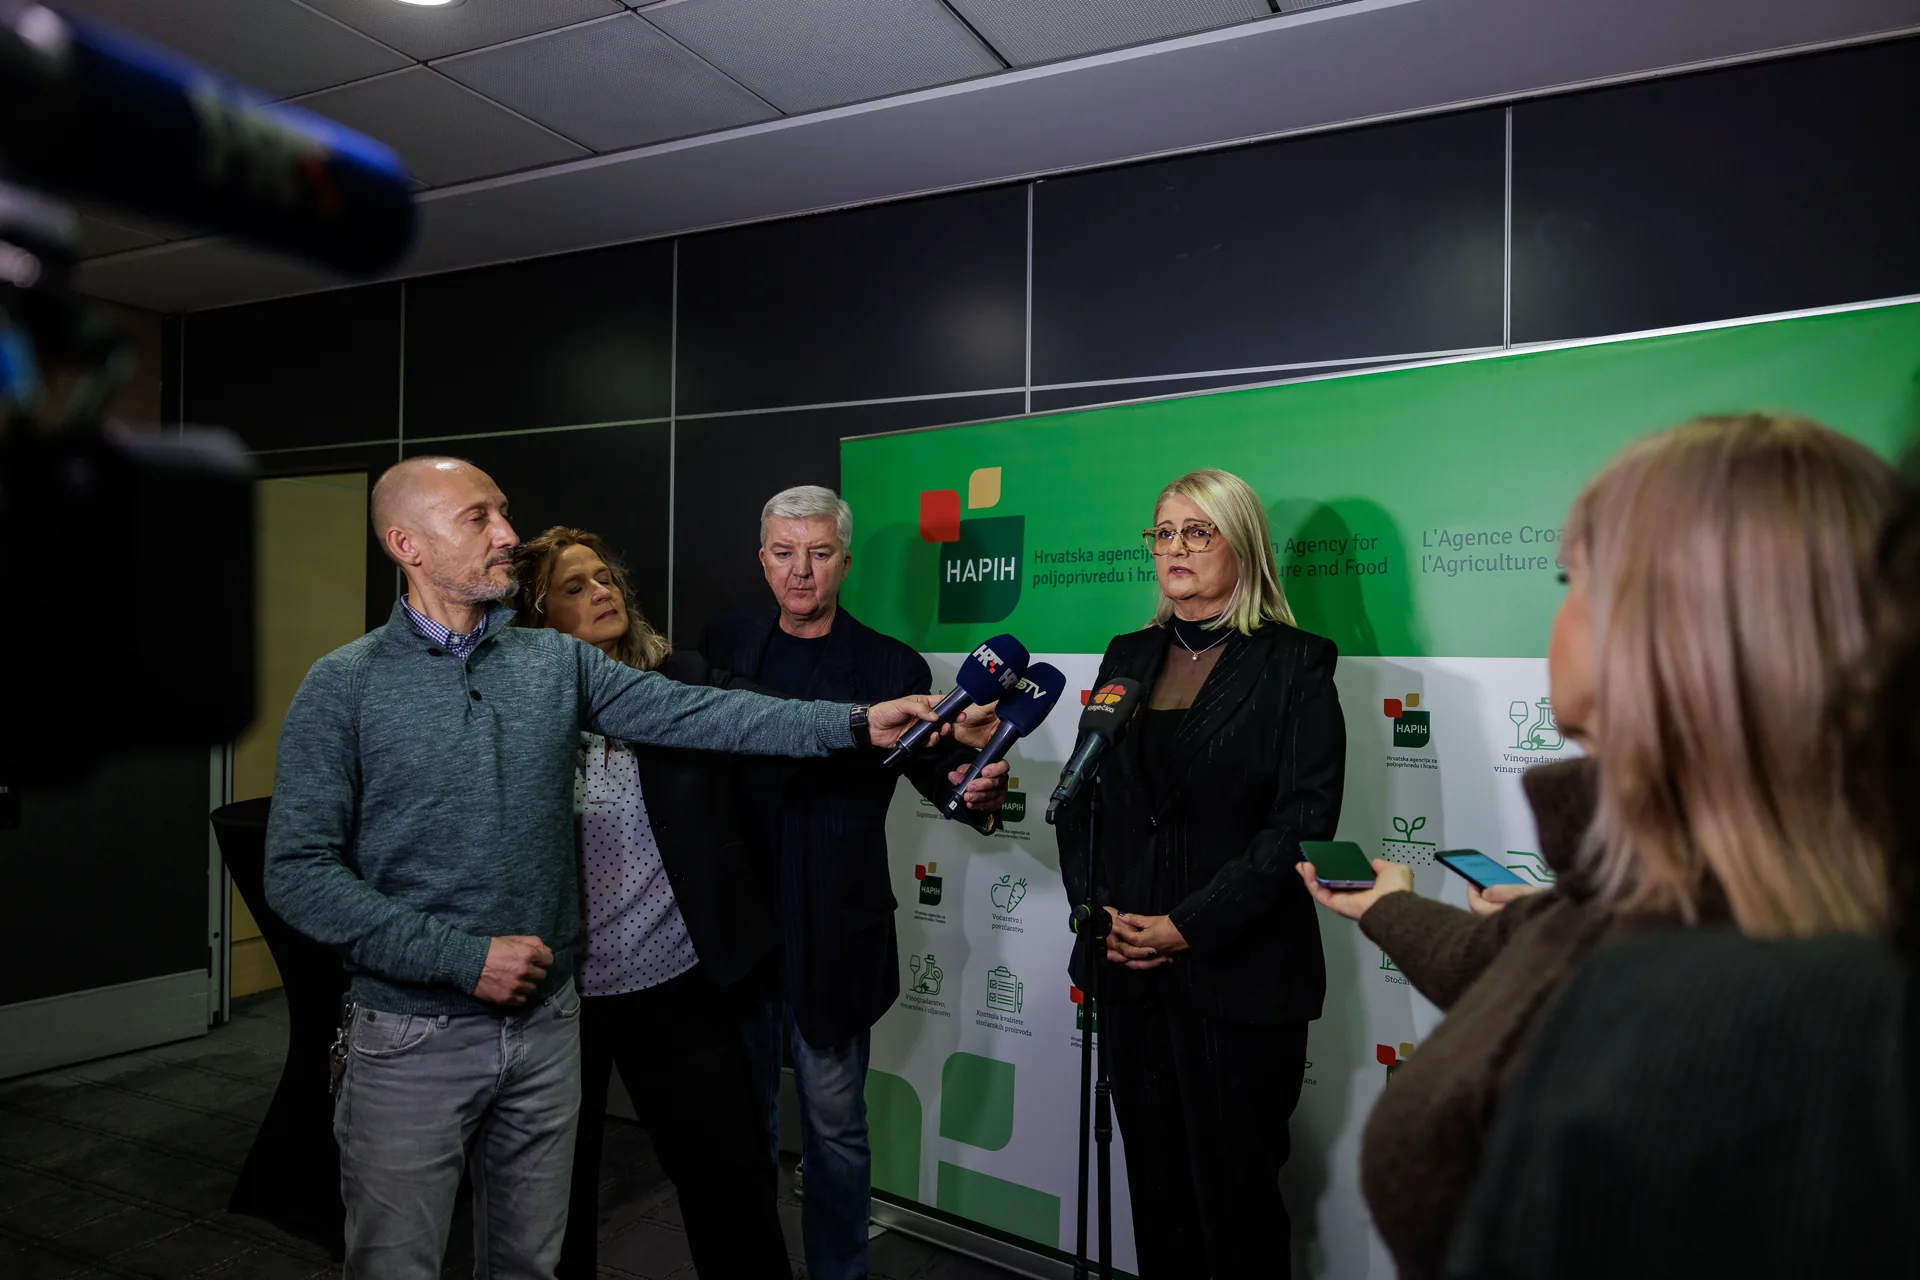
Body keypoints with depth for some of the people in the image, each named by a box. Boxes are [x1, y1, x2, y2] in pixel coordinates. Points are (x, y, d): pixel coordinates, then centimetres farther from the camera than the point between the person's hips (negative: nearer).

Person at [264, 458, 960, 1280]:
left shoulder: (557, 664, 1)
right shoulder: (344, 686, -9)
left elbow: (692, 713, -7)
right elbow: (298, 872, -11)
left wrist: (855, 723, -17)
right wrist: (464, 958, -18)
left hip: (547, 1023, 3)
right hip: (414, 1036, -3)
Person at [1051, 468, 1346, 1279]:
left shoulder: (1294, 665, -5)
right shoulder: (1128, 658, 10)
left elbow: (1301, 821, -13)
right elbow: (1081, 797, 10)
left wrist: (1188, 926, -16)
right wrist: (1098, 908, -5)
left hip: (1240, 975, -4)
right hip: (1130, 972, 5)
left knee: (1235, 1192, 8)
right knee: (1154, 1183, 16)